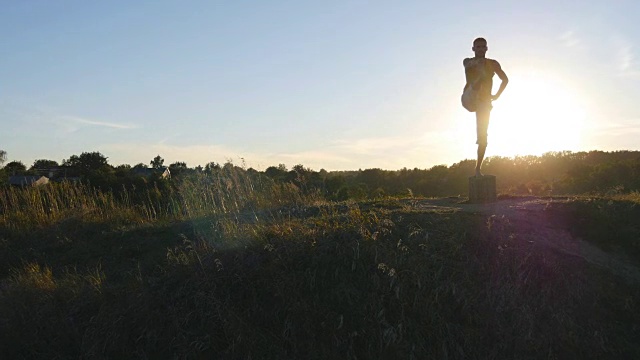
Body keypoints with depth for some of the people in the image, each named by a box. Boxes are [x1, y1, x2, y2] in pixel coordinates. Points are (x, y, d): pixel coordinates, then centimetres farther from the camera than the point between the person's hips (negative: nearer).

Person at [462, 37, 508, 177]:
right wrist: (477, 62, -42)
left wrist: (497, 95, 10)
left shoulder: (493, 63, 11)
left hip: (484, 101, 2)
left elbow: (505, 79, 21)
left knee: (483, 137, -4)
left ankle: (478, 169, 3)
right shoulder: (468, 61, 4)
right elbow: (467, 64, -21)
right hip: (469, 100, -2)